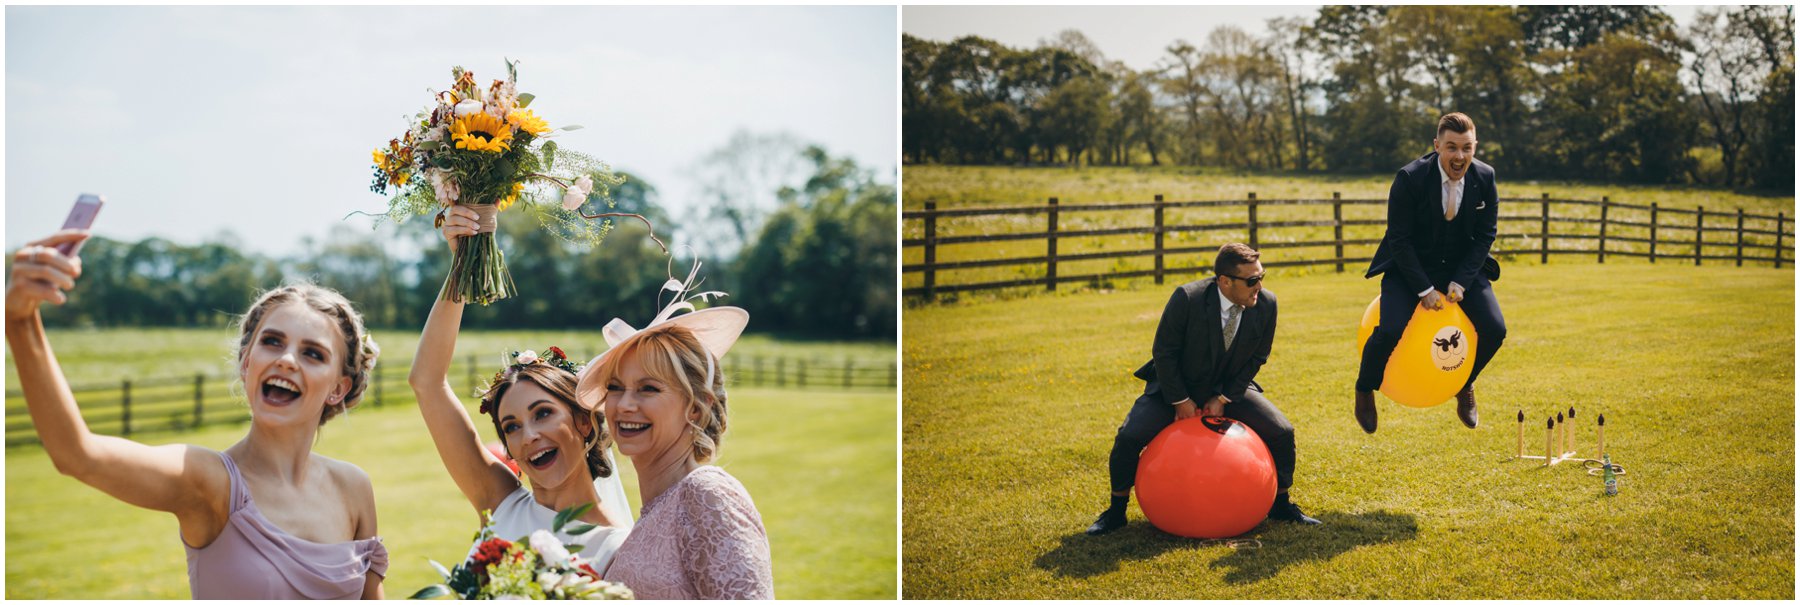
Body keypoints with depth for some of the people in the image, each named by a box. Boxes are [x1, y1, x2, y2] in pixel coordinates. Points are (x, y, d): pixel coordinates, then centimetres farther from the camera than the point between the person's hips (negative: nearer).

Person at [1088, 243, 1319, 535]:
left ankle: (1280, 505, 14)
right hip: (1176, 387, -3)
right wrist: (1181, 401, -15)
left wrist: (1223, 398, -10)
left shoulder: (1266, 303, -17)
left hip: (1229, 389, 3)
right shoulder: (1187, 299, -28)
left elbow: (1256, 358, -4)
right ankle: (1116, 510, 2)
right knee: (1129, 436, -20)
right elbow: (1163, 353, -17)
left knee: (1282, 432, -10)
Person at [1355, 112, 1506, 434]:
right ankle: (1365, 391, 5)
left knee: (1494, 329, -13)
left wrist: (1460, 283, -13)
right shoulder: (1410, 178, -21)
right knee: (1390, 330, -25)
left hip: (1461, 267, 4)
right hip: (1411, 267, -3)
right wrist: (1425, 290, -20)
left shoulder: (1485, 177, -10)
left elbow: (1485, 235, -2)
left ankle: (1465, 384, 19)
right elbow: (1400, 239, -17)